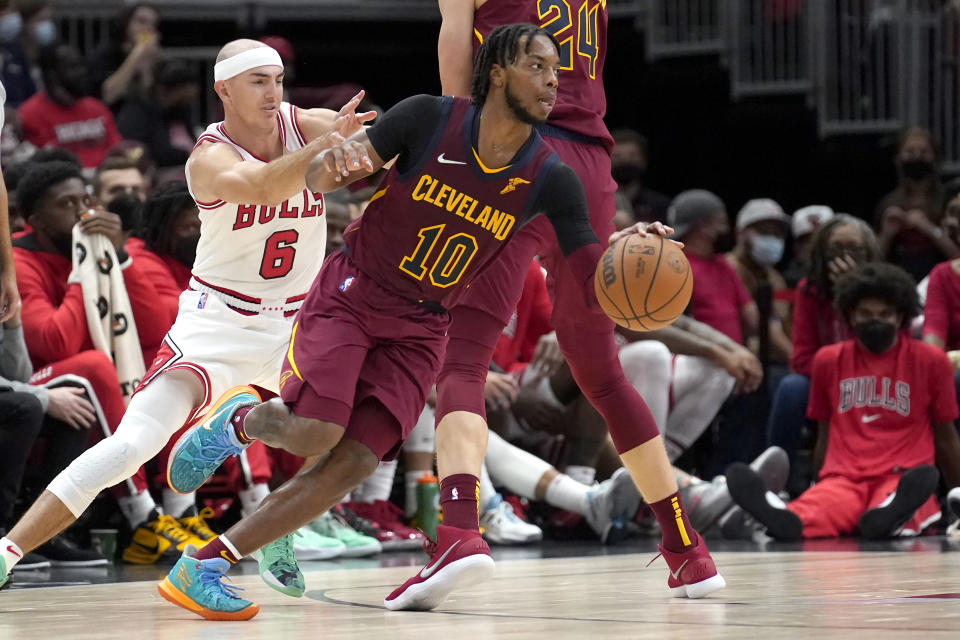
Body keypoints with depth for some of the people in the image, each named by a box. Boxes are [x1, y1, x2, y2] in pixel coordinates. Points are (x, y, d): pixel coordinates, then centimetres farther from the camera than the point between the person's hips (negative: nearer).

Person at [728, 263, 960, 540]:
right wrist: (819, 486, 27)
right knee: (825, 505, -39)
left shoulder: (930, 361, 11)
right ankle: (788, 519, -72)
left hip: (902, 478, -1)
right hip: (843, 478, 1)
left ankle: (888, 515, -76)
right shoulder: (829, 360, 17)